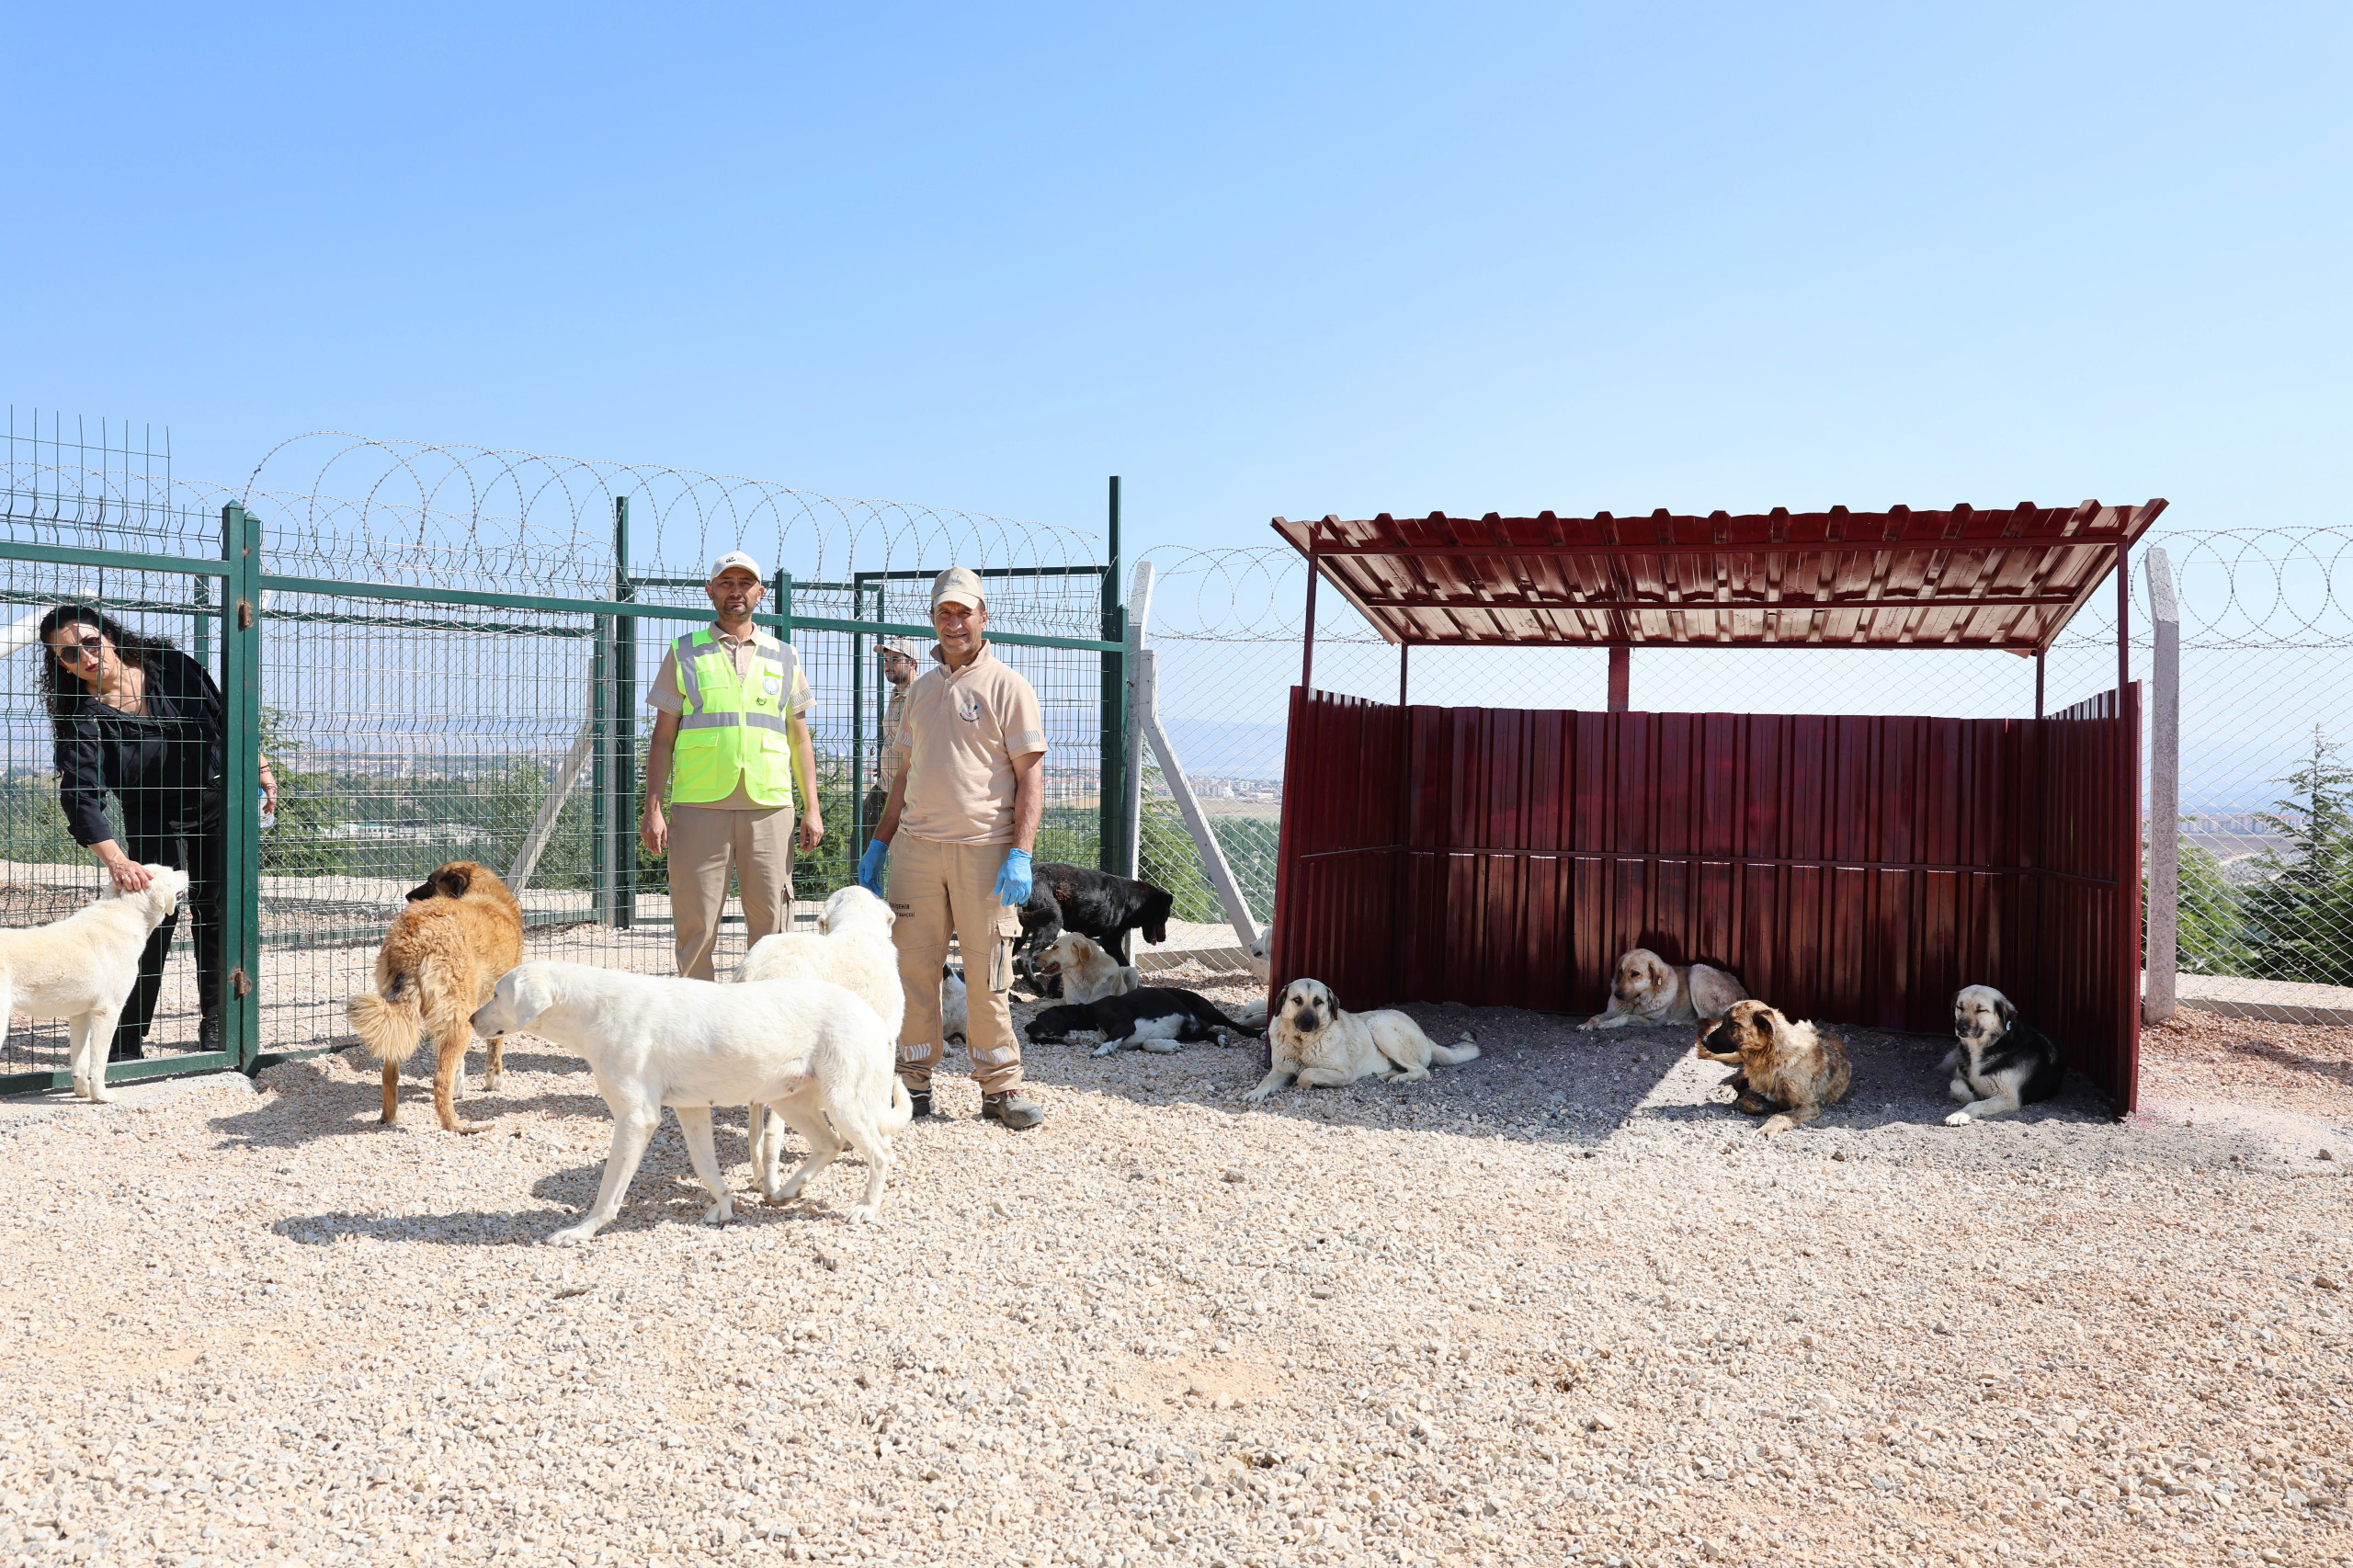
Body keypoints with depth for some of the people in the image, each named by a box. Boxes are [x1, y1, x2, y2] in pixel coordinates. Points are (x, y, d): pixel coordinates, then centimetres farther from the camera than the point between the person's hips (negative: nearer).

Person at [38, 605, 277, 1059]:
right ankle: (126, 1041, -3)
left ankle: (214, 1023, 17)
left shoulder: (172, 666, -8)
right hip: (153, 818, -2)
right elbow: (81, 798, -26)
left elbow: (227, 720, 6)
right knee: (156, 912, -11)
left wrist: (261, 769, 5)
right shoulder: (82, 718, -16)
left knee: (214, 912, 4)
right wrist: (116, 860, -39)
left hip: (219, 804, 2)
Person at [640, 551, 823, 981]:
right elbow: (663, 737, 8)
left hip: (769, 806, 1)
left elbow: (800, 739, 16)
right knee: (696, 926, -1)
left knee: (770, 924, 1)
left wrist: (812, 809, 8)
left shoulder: (784, 657, 16)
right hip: (699, 806, -1)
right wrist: (652, 809, -1)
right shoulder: (684, 653, 11)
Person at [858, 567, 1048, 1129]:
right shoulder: (921, 687, 18)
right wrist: (879, 842, 18)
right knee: (912, 966, 5)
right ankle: (914, 1082, 14)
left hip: (984, 849, -5)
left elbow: (1031, 775, -5)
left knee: (988, 973, 0)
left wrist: (1021, 853, -15)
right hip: (915, 846, 5)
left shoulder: (1007, 686, 0)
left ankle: (1001, 1086, 10)